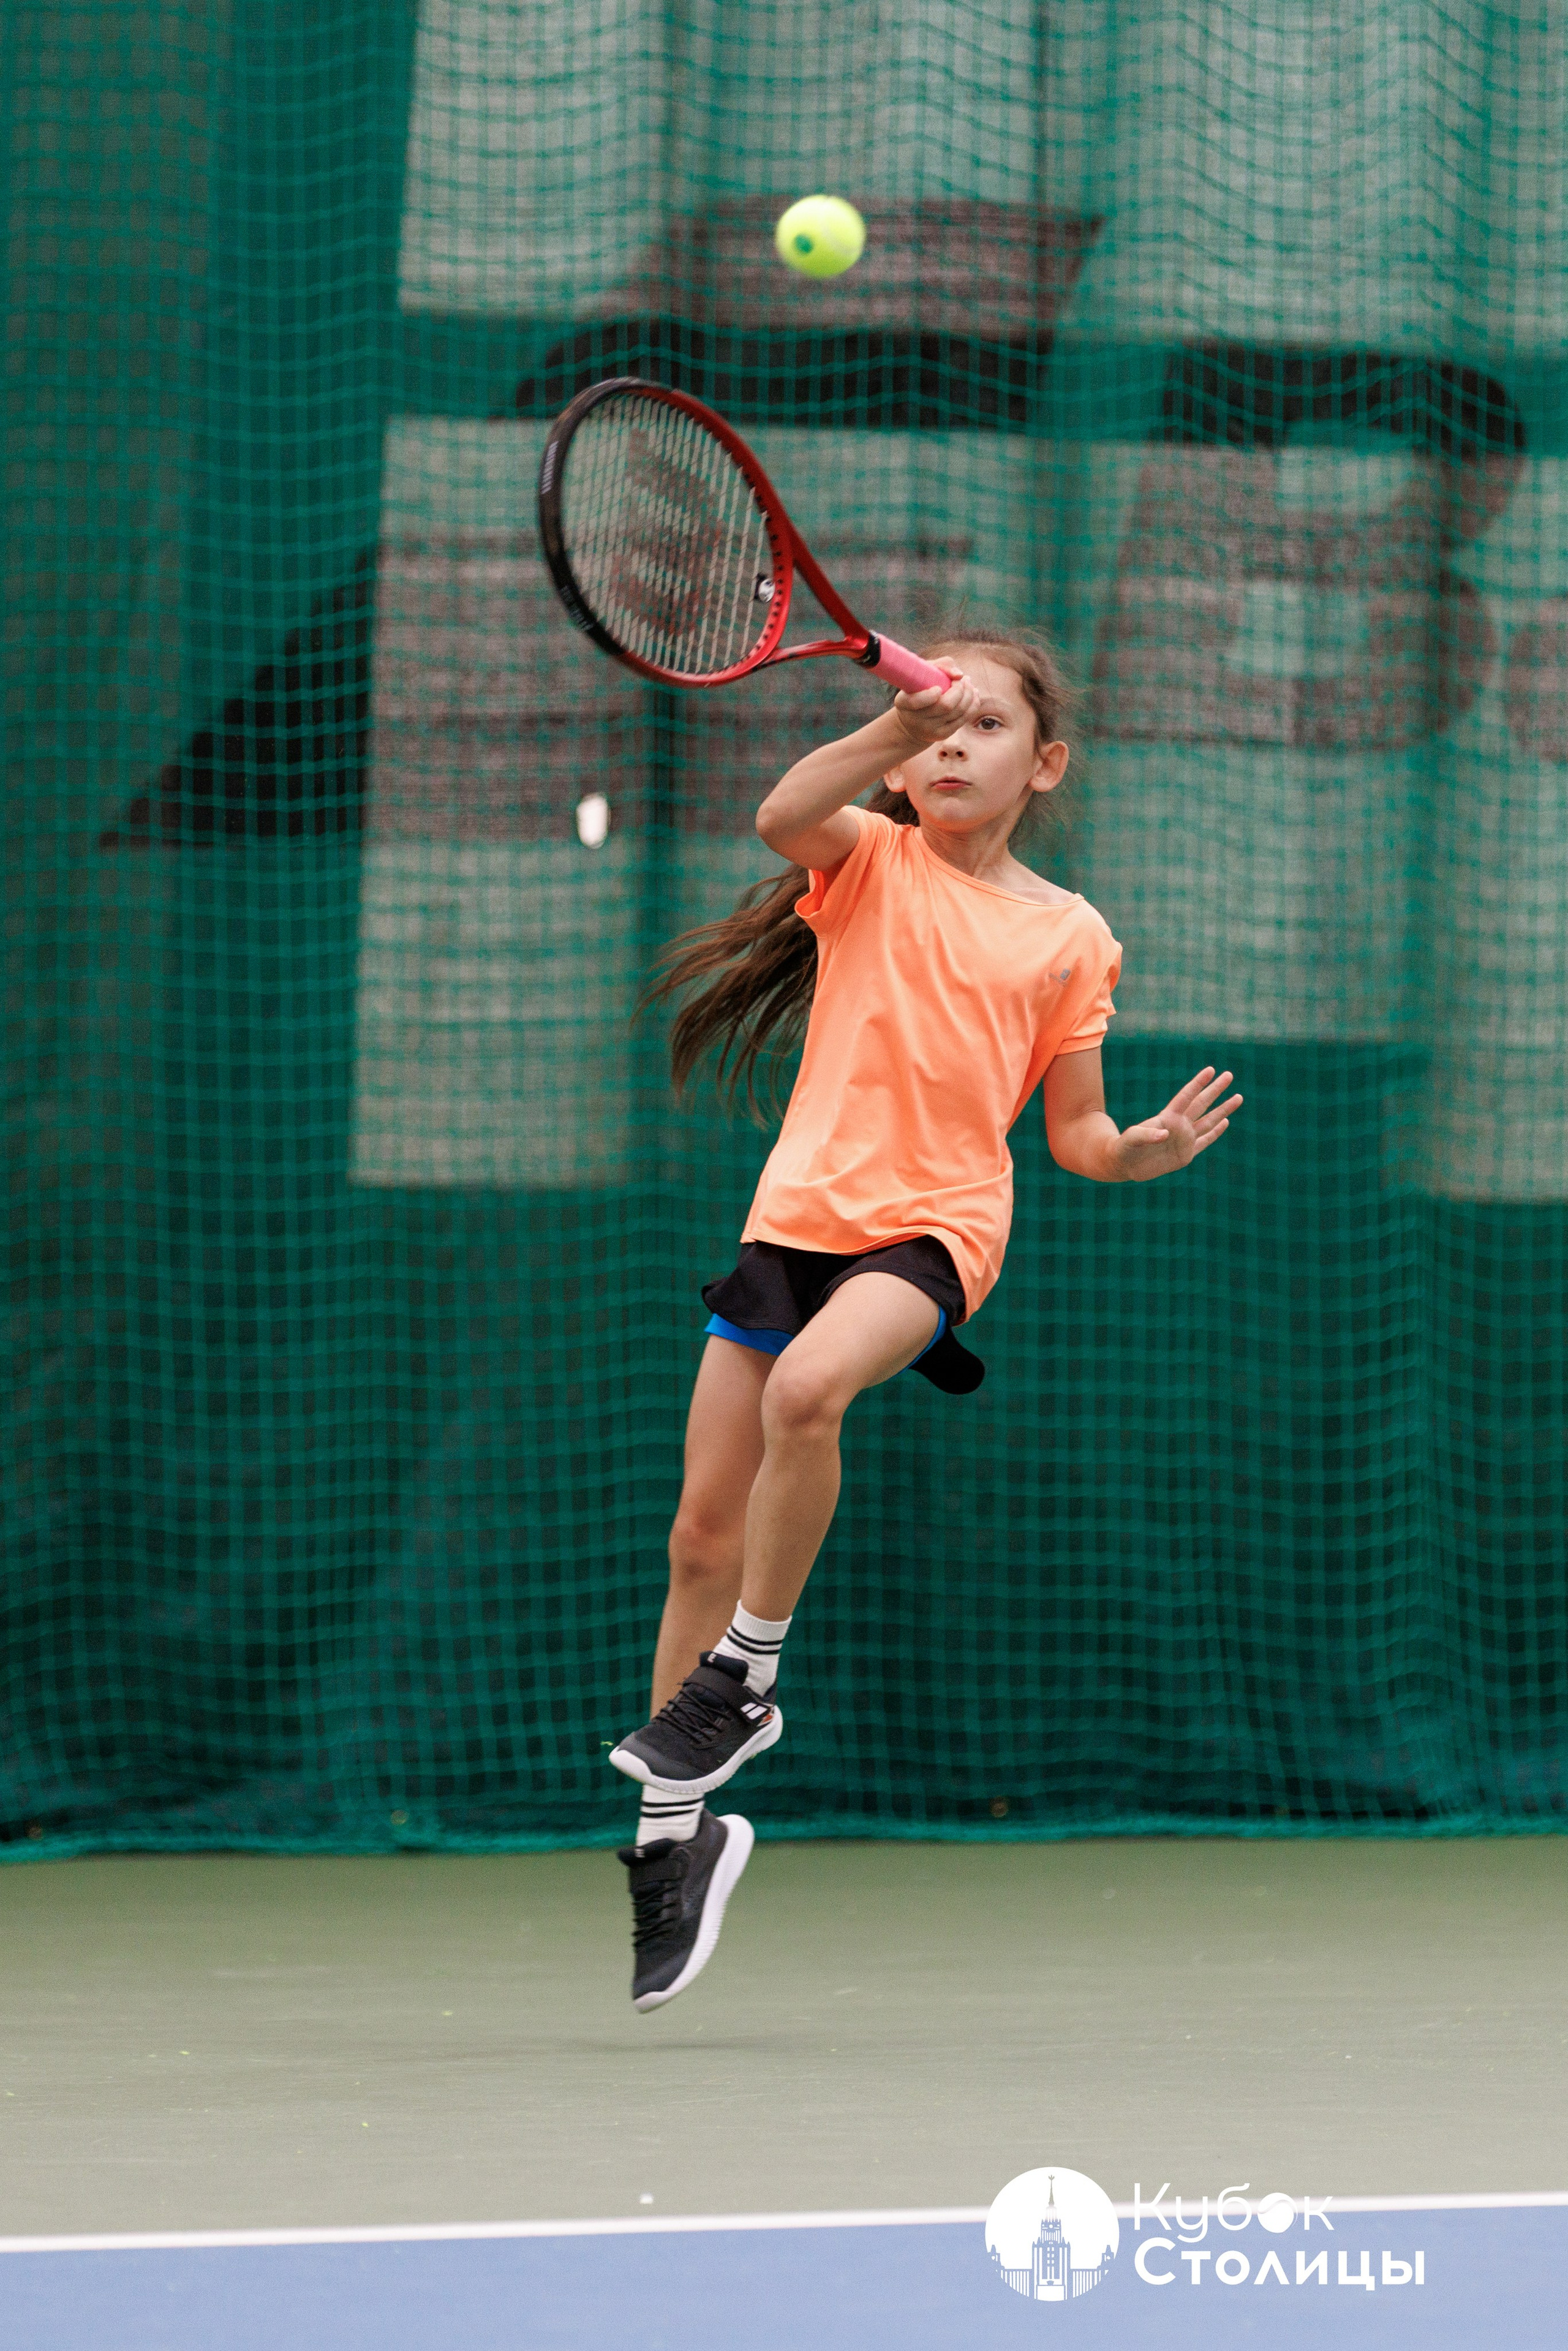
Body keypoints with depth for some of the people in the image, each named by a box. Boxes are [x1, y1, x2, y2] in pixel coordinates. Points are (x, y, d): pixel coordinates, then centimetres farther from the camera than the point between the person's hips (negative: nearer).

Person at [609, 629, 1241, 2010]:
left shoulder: (1065, 937, 9)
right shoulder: (872, 861, 7)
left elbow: (1073, 1131, 12)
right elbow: (784, 816, -17)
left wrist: (1141, 1152, -9)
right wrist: (898, 726, -30)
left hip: (935, 1225, -2)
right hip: (803, 1211, 2)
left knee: (808, 1389, -34)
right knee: (703, 1539, 1)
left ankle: (747, 1676, -14)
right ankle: (674, 1834, 16)